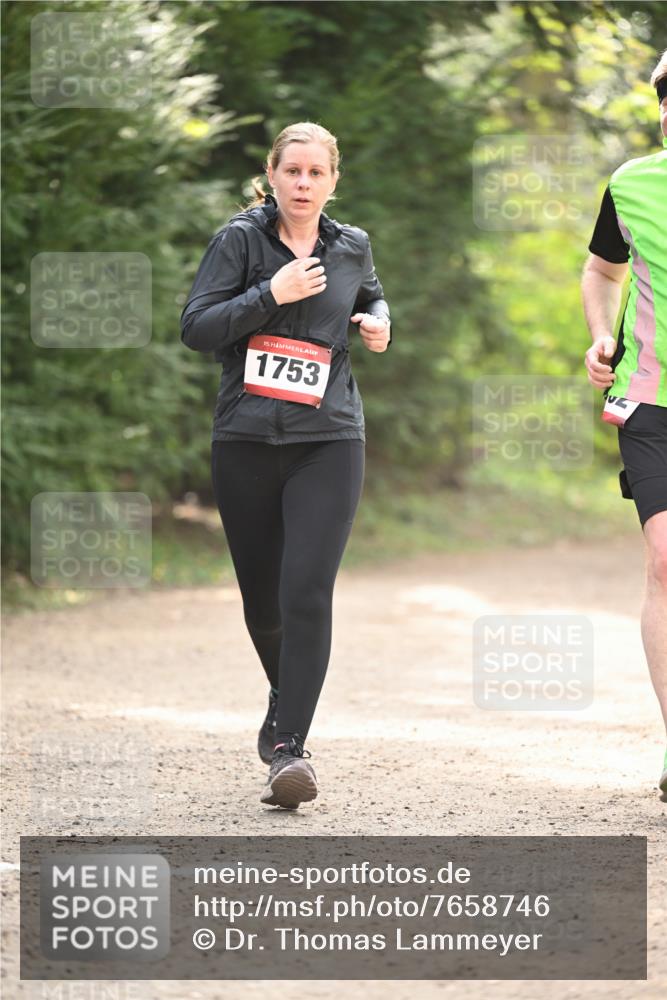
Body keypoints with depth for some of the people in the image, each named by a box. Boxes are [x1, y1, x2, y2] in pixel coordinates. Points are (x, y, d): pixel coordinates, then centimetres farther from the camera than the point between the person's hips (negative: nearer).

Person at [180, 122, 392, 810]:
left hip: (329, 441, 0)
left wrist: (379, 323, 10)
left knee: (307, 591, -15)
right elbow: (195, 327, -9)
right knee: (261, 598, 9)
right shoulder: (240, 240, 0)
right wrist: (274, 294, -15)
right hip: (246, 441, 0)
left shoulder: (353, 246, 10)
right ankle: (288, 699, 38)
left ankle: (289, 743, -14)